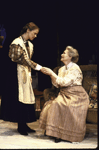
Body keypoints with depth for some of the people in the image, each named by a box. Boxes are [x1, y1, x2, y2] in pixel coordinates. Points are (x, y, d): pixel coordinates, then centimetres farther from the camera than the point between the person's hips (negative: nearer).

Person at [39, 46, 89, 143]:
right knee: (51, 105, -16)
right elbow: (57, 85, 8)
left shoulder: (75, 69, -11)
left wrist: (52, 73, -19)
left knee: (59, 105, -27)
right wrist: (51, 75, -5)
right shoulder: (62, 69, 13)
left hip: (76, 96, -7)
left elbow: (64, 82, -22)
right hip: (64, 95, 7)